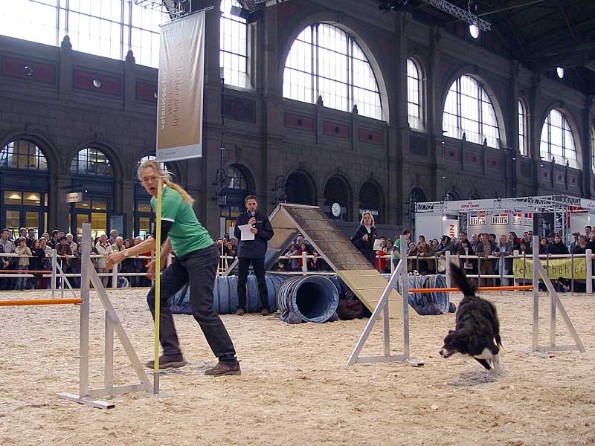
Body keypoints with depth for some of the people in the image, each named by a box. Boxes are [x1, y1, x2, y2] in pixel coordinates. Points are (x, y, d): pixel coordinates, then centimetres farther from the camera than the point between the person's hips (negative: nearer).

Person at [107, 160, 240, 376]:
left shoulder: (170, 198, -19)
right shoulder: (156, 200, 10)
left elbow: (158, 238, -25)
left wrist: (123, 254, -23)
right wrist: (160, 259, 14)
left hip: (202, 254, -10)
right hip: (184, 257, 10)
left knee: (202, 309, -12)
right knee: (156, 297, 5)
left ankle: (229, 362, -4)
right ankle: (172, 353, 6)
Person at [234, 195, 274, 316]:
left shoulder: (262, 217, 6)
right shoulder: (241, 217, 8)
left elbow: (270, 234, 3)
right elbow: (236, 233, 3)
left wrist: (258, 231, -13)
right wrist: (247, 225, -9)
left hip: (258, 253, -1)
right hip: (243, 252, 1)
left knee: (261, 281, 1)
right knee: (241, 281, 2)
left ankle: (264, 306, 6)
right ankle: (241, 306, 9)